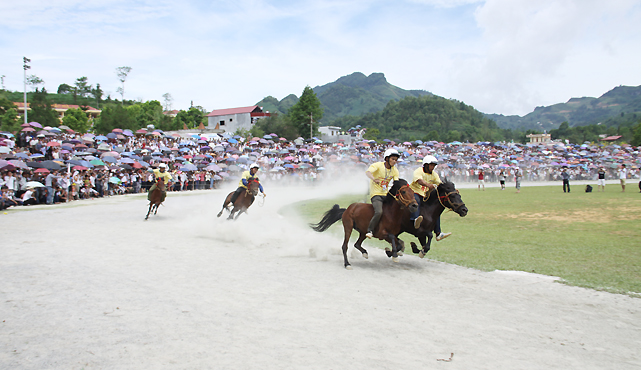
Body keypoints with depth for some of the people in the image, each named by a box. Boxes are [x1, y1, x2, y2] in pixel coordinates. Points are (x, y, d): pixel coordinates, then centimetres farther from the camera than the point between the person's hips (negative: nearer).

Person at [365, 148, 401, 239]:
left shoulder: (395, 170, 8)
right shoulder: (378, 165, -9)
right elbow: (367, 172, -28)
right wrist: (374, 179, -49)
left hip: (386, 195, 7)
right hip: (376, 195, -6)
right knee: (379, 212, -29)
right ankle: (370, 231, -13)